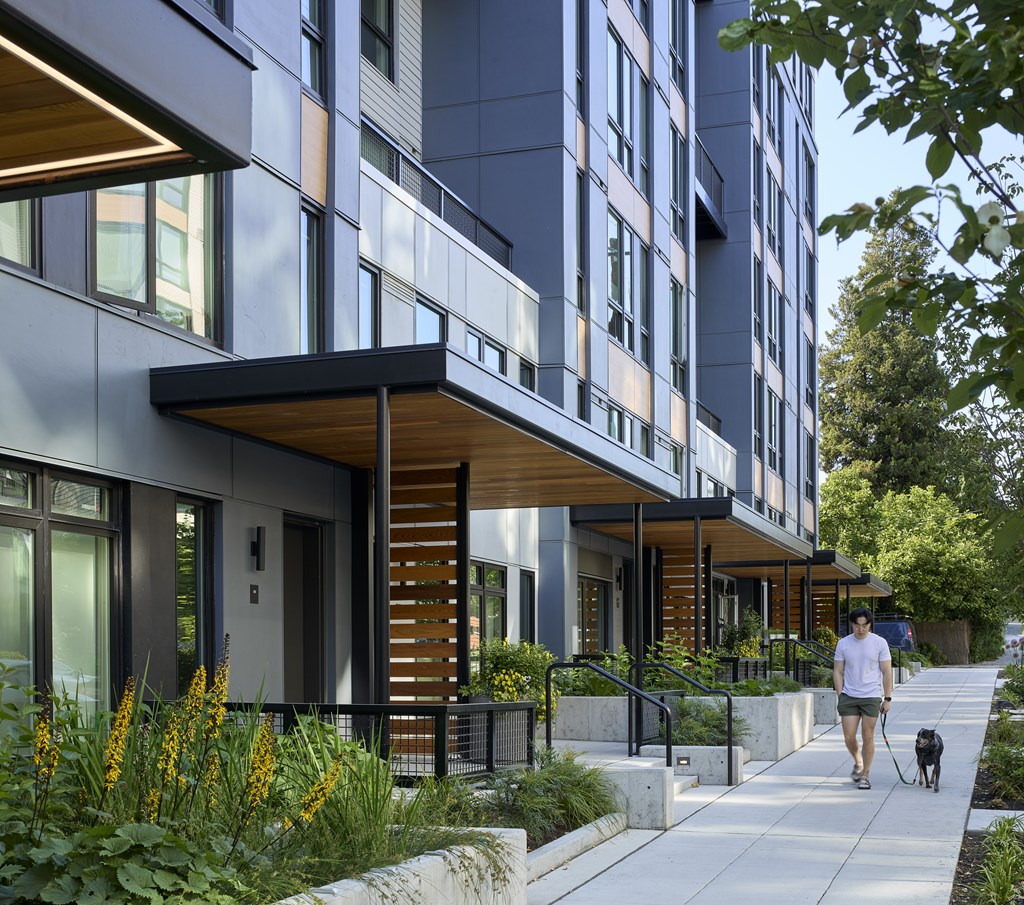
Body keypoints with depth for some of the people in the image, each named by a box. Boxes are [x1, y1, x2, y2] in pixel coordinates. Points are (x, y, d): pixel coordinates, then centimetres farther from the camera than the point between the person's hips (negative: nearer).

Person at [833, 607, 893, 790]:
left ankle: (865, 774, 11)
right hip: (849, 696, 2)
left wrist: (887, 699, -2)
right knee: (849, 737, 1)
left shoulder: (880, 643, -2)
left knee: (867, 737, -1)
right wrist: (840, 697, -1)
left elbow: (887, 672, 1)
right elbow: (838, 672, 6)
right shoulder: (843, 644, 3)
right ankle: (858, 762, 30)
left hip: (871, 697, -2)